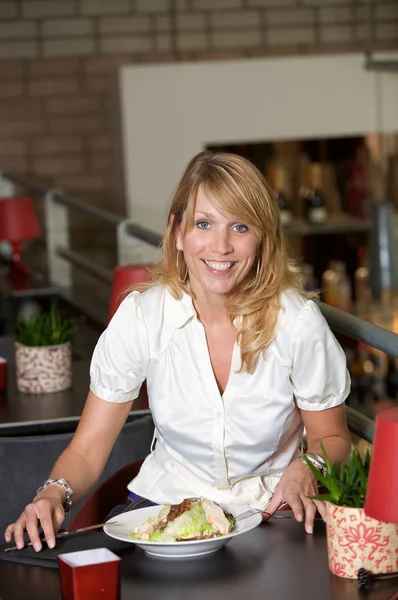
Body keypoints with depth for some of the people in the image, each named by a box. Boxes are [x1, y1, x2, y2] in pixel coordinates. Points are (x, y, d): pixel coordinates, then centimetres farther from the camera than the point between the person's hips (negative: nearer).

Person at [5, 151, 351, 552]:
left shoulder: (298, 322, -13)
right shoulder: (140, 317, -10)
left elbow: (331, 439, 3)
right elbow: (87, 449, -6)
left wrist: (305, 470, -20)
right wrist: (54, 493, -27)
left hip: (269, 514, 0)